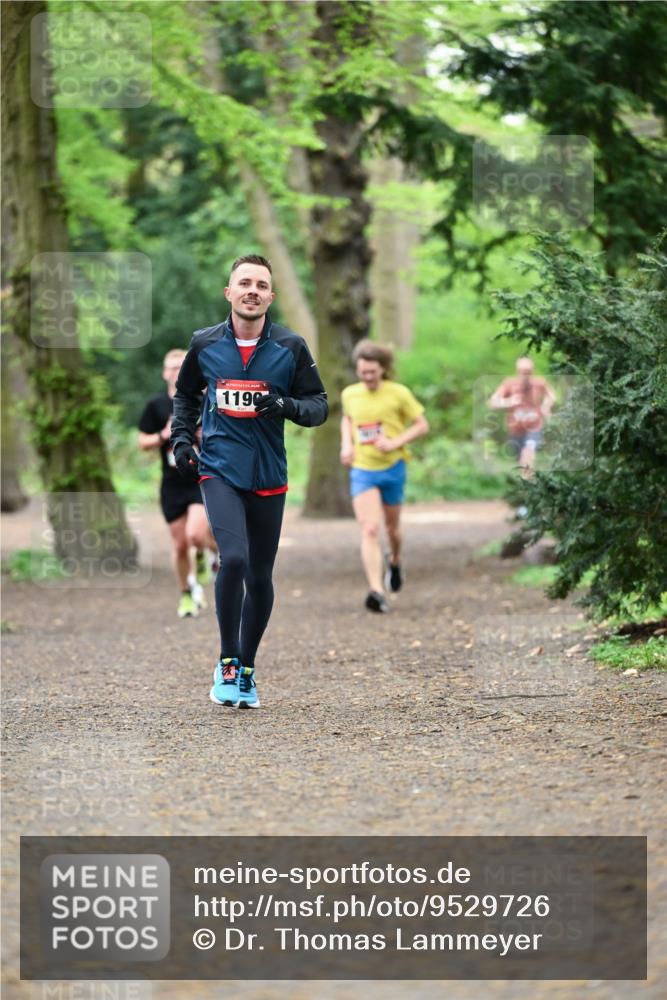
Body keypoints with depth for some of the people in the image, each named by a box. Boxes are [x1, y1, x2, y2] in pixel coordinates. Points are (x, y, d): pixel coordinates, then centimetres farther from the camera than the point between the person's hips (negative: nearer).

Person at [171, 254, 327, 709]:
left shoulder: (290, 347, -1)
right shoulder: (204, 344, 2)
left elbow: (319, 405, 3)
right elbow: (185, 395, 19)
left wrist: (286, 405, -17)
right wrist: (182, 439, 6)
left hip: (268, 477, 2)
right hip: (219, 470, -2)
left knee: (260, 578, 8)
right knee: (233, 559, -22)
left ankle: (246, 670, 25)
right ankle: (227, 663, -8)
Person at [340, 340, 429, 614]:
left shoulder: (398, 393, -8)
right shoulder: (350, 394, 2)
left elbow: (421, 425, -2)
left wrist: (395, 443, -16)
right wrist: (346, 444, 5)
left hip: (392, 468, -1)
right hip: (362, 470, 1)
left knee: (392, 528, 16)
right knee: (369, 530, -14)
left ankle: (394, 561, 50)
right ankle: (376, 591, -22)